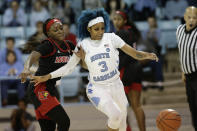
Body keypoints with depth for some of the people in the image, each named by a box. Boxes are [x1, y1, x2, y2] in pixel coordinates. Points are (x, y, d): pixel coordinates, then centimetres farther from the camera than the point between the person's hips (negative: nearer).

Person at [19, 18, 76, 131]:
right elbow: (34, 55, -32)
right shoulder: (48, 45, -14)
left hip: (51, 89, 8)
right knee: (64, 122, -17)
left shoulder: (69, 45, 8)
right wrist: (27, 69, -54)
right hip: (39, 89, -8)